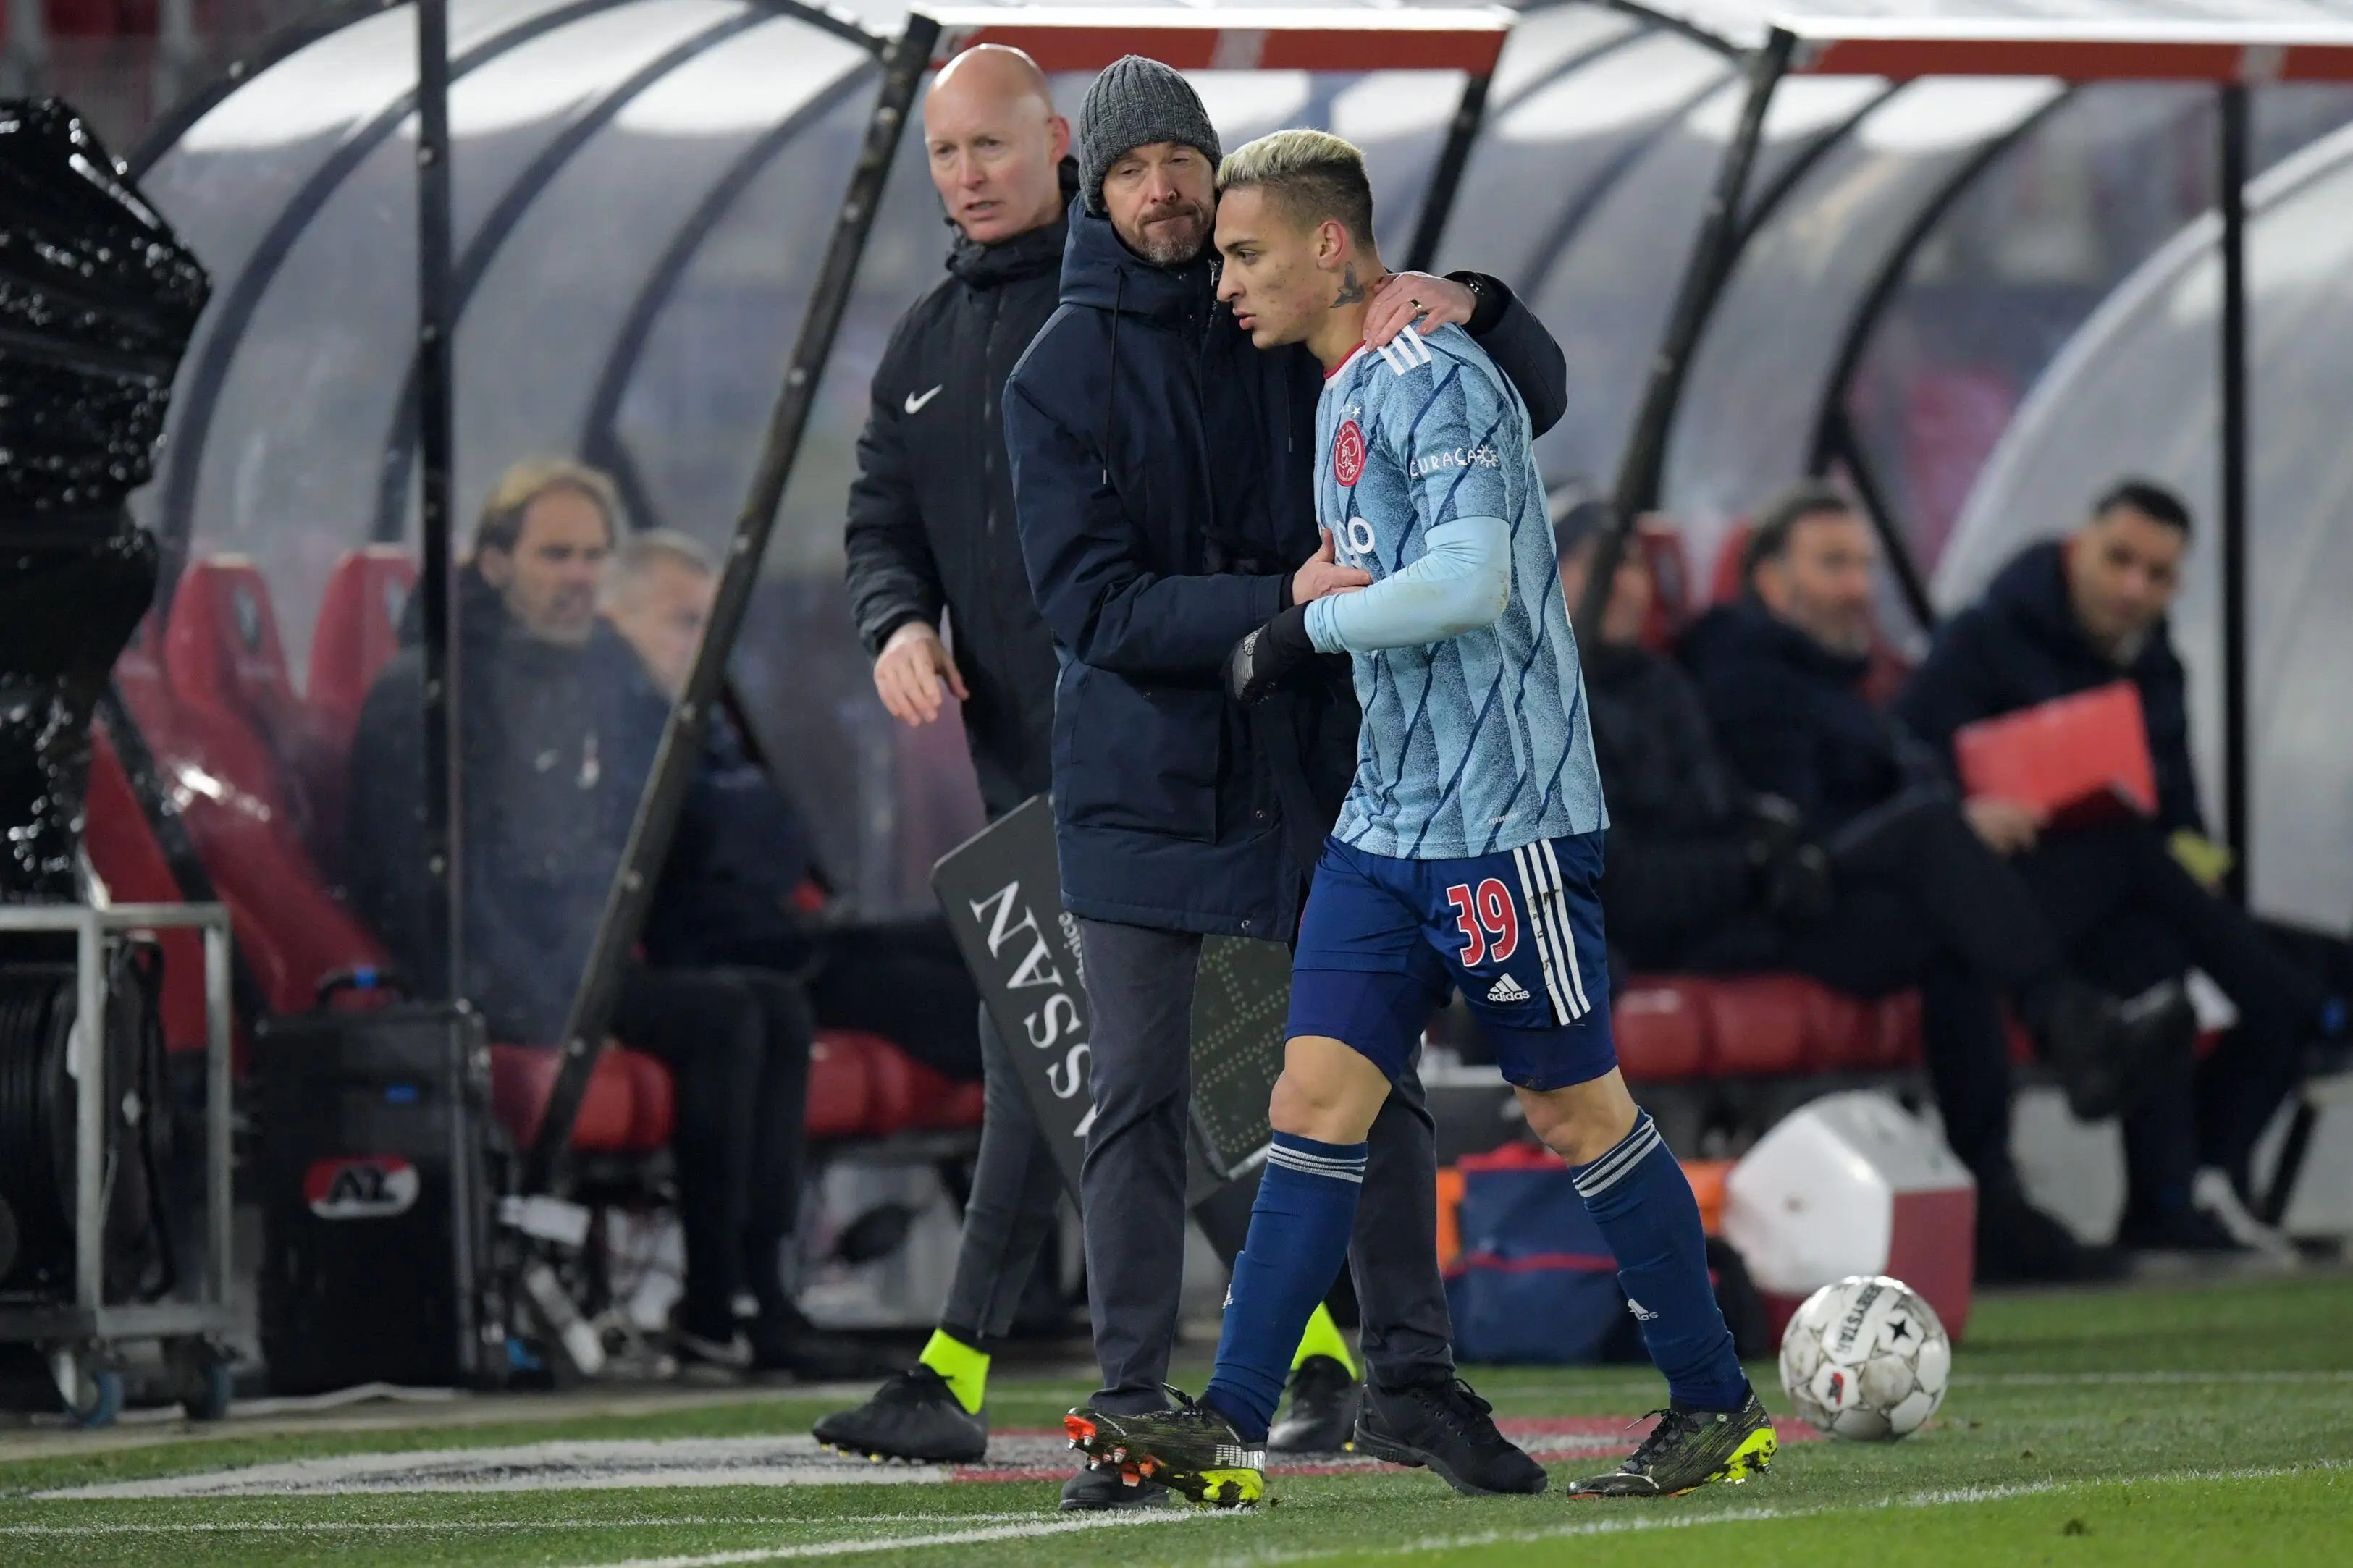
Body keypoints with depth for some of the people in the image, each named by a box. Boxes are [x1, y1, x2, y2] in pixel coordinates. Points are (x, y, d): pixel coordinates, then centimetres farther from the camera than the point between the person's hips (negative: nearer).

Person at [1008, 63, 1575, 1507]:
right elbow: (1093, 604, -13)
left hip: (1317, 764, 2)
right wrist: (1281, 605, -25)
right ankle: (1134, 1400, 3)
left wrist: (1467, 307, -16)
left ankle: (1412, 1371, 13)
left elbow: (1535, 400, 6)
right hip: (1144, 776, -2)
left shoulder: (1307, 330, 3)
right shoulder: (1062, 376, -3)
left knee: (1377, 1079, 4)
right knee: (1140, 1100, -2)